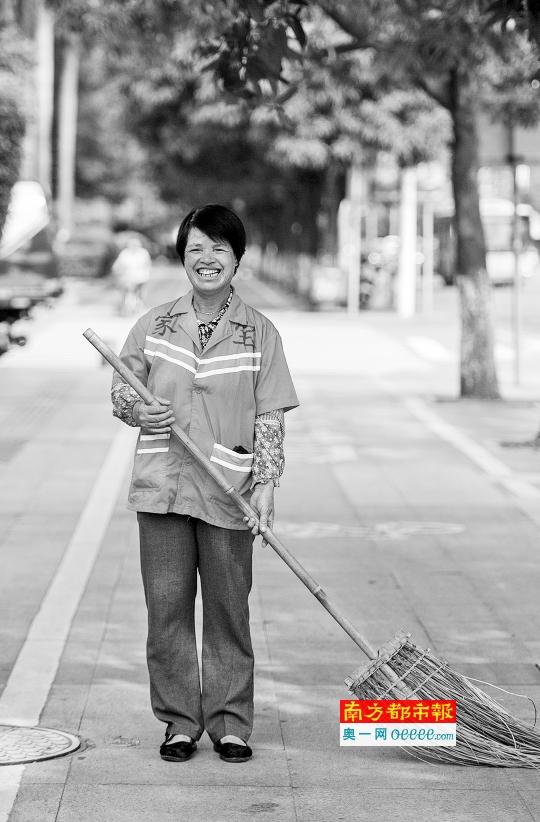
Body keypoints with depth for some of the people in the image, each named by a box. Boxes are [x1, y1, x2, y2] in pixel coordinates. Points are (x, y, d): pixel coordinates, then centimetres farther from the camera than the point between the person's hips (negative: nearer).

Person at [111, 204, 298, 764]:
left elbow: (270, 418, 1)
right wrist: (139, 411, -9)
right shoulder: (155, 324, 7)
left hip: (228, 491, -1)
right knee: (167, 606, 3)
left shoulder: (260, 333, 3)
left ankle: (230, 723, 15)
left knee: (228, 608, 4)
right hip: (161, 485, 2)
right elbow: (121, 389, 14)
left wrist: (266, 483, -9)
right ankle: (179, 721, 14)